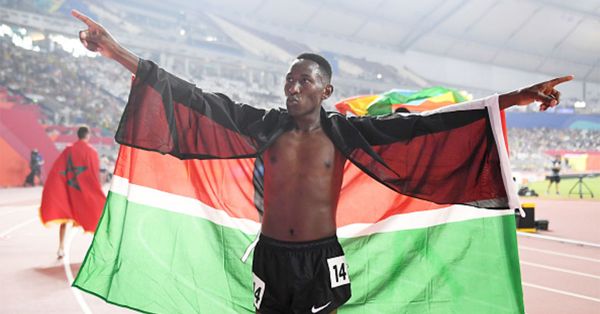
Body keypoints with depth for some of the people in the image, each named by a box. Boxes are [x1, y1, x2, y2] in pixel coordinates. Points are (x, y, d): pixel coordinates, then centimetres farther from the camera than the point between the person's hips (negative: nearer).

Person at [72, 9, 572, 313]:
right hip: (269, 255, 2)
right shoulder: (266, 125, -3)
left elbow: (414, 125, -10)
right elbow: (200, 102, -7)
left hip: (321, 258, -1)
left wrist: (508, 100, -15)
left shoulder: (344, 132, -6)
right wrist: (122, 55, -10)